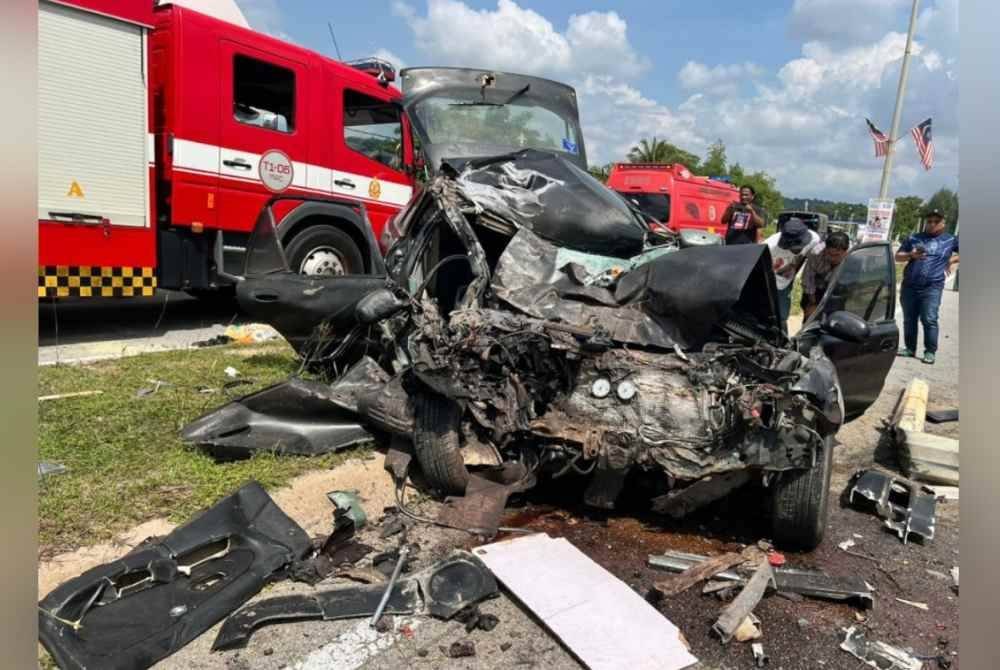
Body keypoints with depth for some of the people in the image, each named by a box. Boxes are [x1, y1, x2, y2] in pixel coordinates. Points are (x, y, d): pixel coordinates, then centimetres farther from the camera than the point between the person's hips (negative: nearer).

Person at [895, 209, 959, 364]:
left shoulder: (950, 240, 9)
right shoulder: (913, 238, 12)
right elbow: (898, 257, 11)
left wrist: (953, 260, 4)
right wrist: (911, 255, -8)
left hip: (932, 288, -3)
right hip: (909, 286, 3)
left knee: (929, 320, -9)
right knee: (909, 319, 8)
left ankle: (930, 352, -2)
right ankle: (910, 348, 18)